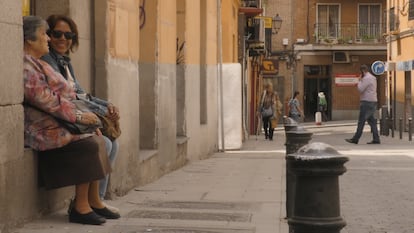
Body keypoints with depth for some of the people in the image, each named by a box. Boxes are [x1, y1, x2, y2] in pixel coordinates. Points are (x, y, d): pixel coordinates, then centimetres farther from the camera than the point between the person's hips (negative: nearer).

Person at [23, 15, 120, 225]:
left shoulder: (36, 64, 22)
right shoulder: (25, 66, -13)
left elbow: (57, 95, 22)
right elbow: (43, 99, -20)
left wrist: (80, 113, 9)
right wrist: (78, 116, -18)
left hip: (56, 122, 10)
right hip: (44, 129, -10)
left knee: (98, 140, -6)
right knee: (89, 145, -22)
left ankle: (94, 202, -6)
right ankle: (80, 207, -15)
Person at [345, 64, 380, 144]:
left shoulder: (366, 78, -13)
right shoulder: (373, 78, 18)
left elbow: (360, 89, -17)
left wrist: (360, 80, -4)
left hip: (367, 102, -10)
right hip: (373, 101, 10)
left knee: (361, 121, -6)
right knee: (372, 121, 8)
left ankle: (355, 139, -4)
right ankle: (376, 139, 5)